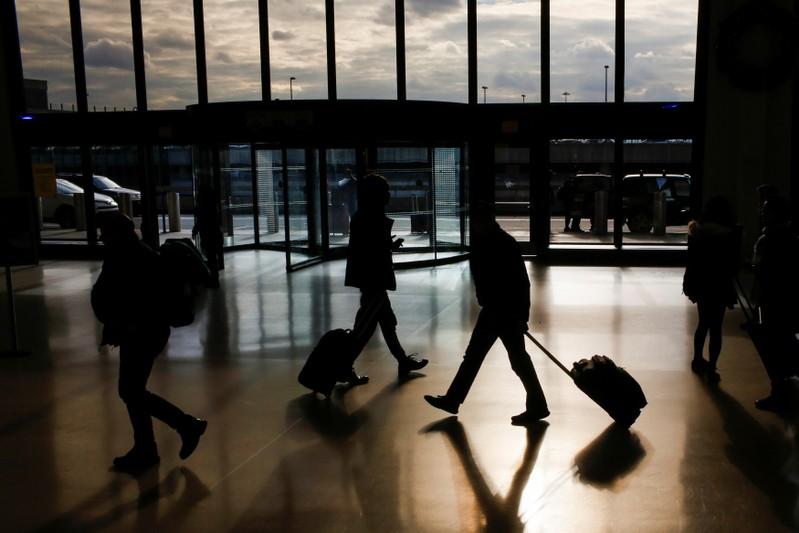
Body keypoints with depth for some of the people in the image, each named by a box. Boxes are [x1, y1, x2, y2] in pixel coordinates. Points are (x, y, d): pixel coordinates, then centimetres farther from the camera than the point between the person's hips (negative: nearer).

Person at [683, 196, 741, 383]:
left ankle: (698, 360, 33)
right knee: (715, 328, 5)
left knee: (703, 323, 21)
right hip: (719, 286, -4)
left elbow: (691, 260, 3)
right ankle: (711, 370, 7)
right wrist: (731, 290, 0)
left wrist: (691, 286, 12)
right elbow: (733, 265, -10)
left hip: (700, 284, 4)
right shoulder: (731, 233, -13)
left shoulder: (698, 230, -2)